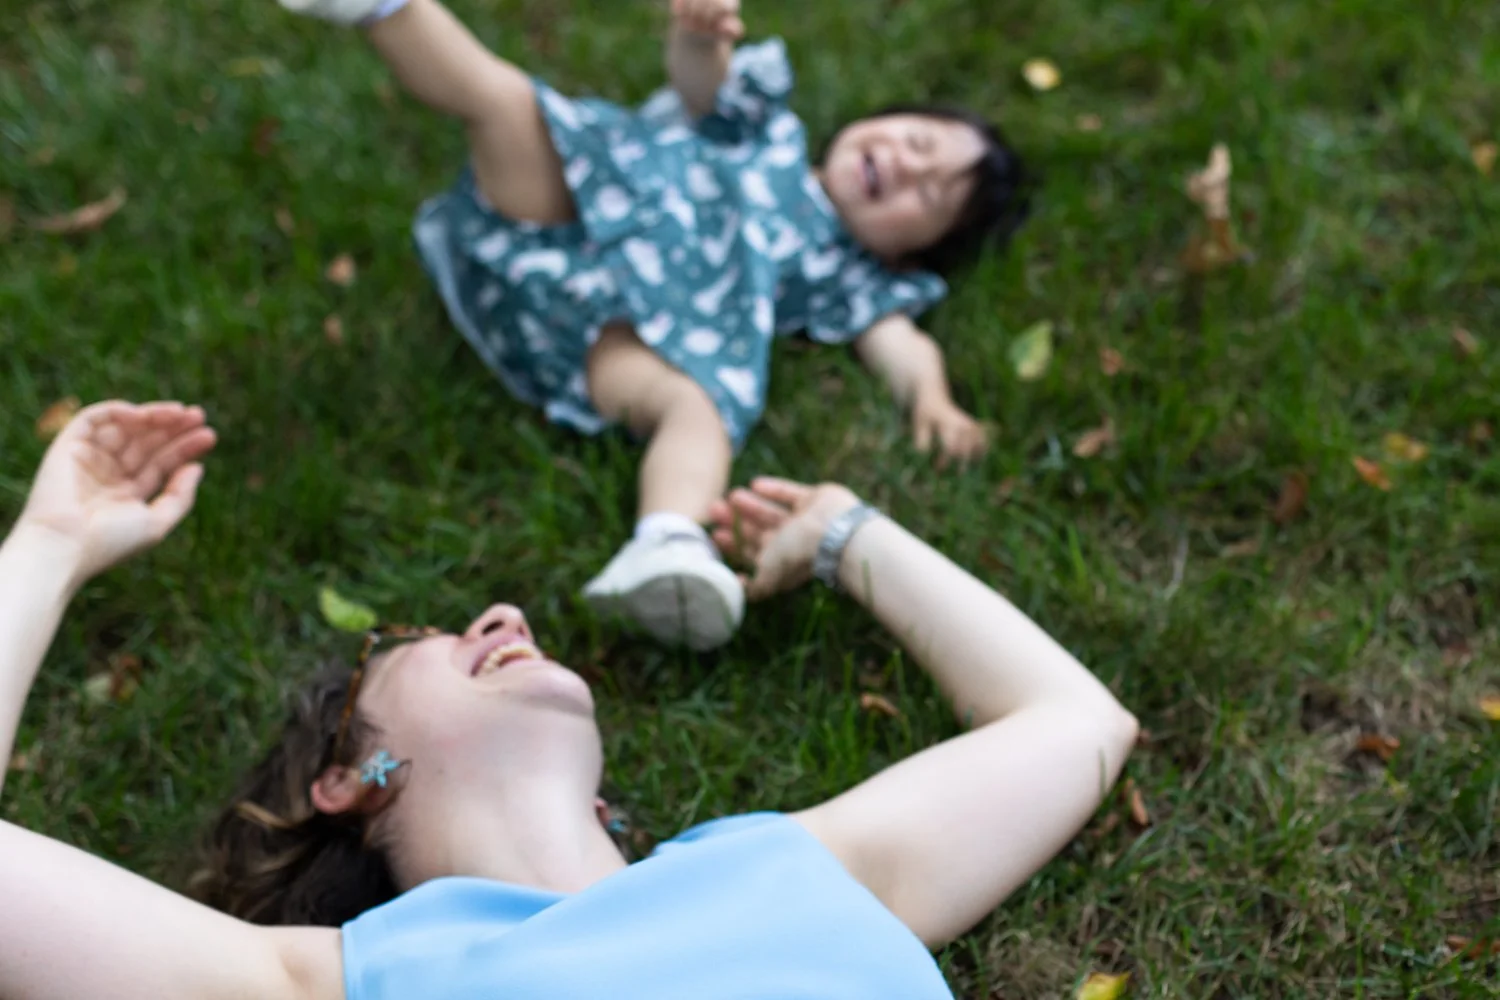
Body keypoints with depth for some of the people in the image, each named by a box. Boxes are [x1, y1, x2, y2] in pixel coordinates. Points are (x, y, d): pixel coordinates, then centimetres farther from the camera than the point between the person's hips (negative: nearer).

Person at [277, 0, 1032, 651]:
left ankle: (670, 546, -59)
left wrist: (931, 397, -17)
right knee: (499, 97, -19)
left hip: (626, 334, -3)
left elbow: (898, 336, 7)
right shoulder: (765, 128, 29)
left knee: (700, 403, -35)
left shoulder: (846, 273, 23)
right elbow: (700, 80, 14)